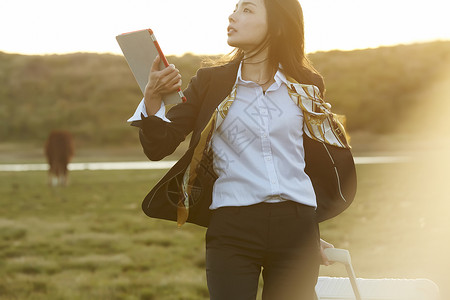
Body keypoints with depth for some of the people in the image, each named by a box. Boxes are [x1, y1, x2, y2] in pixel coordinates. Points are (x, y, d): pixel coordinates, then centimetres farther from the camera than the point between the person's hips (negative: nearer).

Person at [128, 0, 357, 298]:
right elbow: (159, 147, -1)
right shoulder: (210, 82, 6)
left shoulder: (306, 86, 9)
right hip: (232, 230, -1)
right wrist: (153, 100, -20)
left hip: (296, 229, 1)